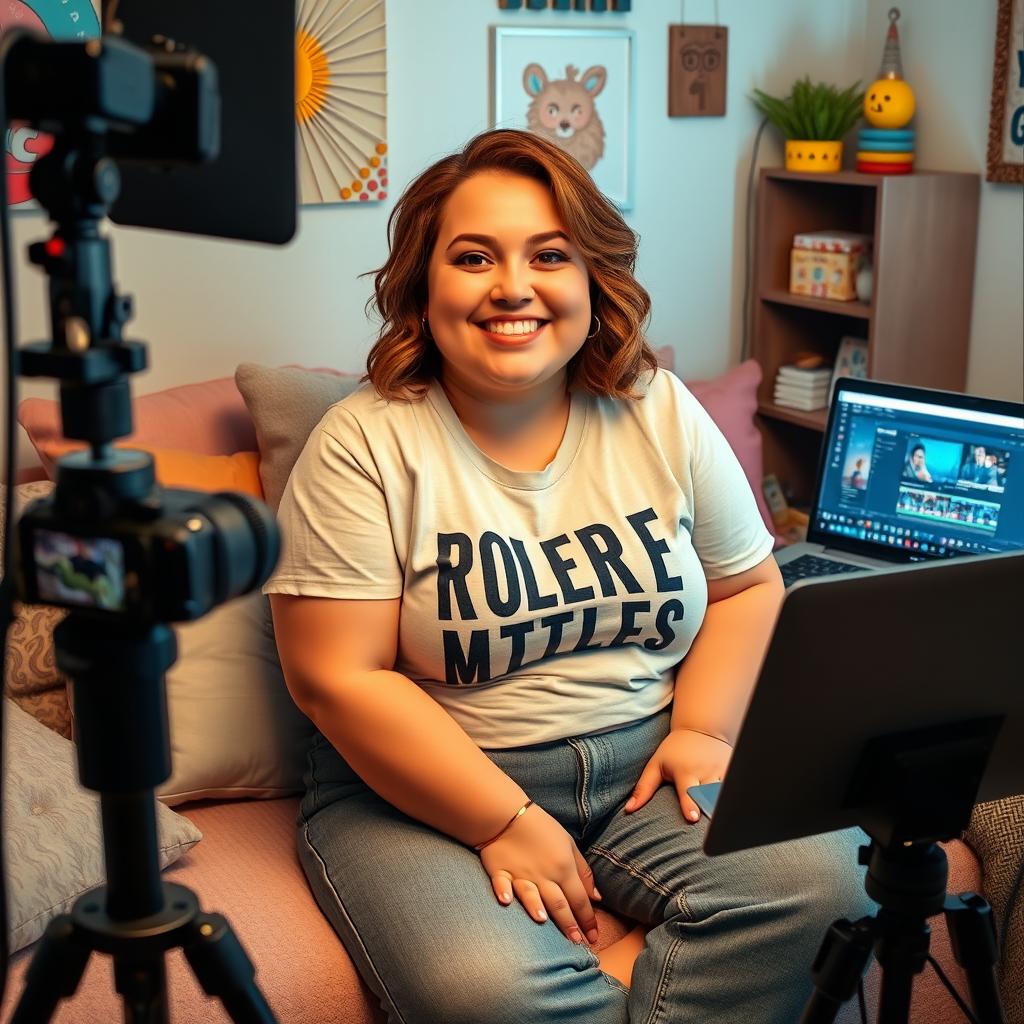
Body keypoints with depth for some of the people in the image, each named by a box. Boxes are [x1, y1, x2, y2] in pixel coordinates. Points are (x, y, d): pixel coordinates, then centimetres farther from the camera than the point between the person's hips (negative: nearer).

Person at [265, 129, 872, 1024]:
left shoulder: (664, 415, 4)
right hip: (427, 787, -3)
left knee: (819, 881, -22)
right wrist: (506, 824, -17)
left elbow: (749, 585, 12)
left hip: (647, 764, 4)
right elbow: (338, 676, -13)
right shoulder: (364, 447, -9)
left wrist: (703, 728, -5)